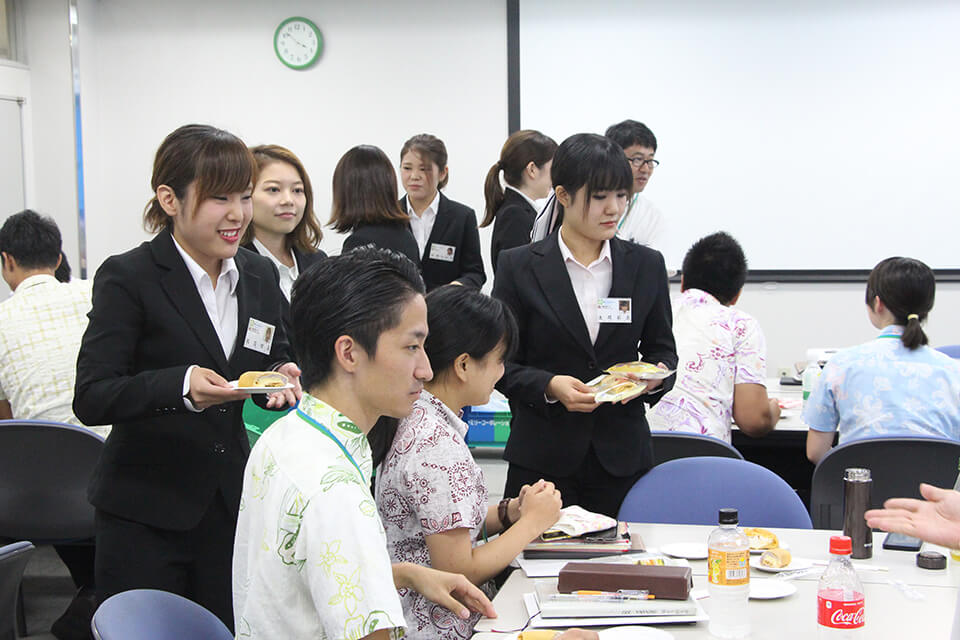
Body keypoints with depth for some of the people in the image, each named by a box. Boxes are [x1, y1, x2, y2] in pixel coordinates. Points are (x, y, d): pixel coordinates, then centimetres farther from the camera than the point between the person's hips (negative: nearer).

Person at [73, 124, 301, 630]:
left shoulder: (259, 276, 7)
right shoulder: (127, 279, -10)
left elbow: (276, 358, 16)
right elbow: (91, 399, -16)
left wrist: (283, 378, -9)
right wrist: (181, 385, -33)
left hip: (233, 506, 5)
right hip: (145, 516, -5)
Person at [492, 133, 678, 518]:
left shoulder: (646, 265, 7)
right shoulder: (519, 266, 0)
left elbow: (662, 348, 14)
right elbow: (500, 362, 0)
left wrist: (656, 375, -8)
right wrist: (548, 385, -17)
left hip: (622, 456, 2)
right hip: (543, 455, -2)